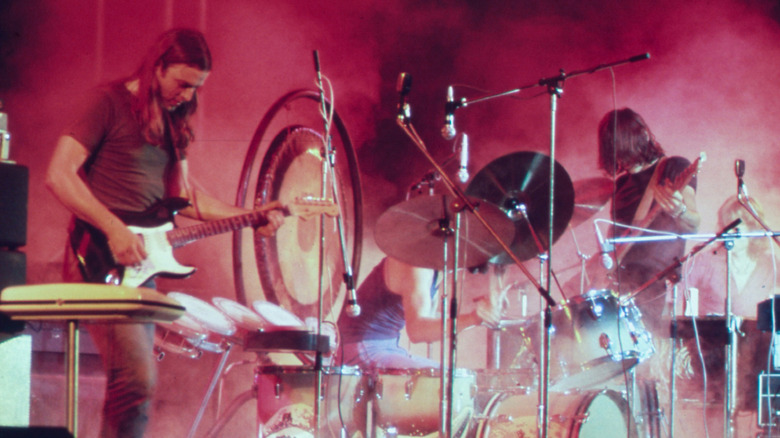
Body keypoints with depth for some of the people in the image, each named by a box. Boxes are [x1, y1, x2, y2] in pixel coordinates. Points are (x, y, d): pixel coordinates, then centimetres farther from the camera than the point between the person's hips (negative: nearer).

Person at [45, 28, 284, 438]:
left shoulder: (172, 121, 18)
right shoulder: (110, 102, -6)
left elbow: (182, 195, 24)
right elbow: (58, 174, -12)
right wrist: (114, 229, -19)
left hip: (140, 266, 8)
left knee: (130, 378, 8)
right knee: (137, 376, -20)